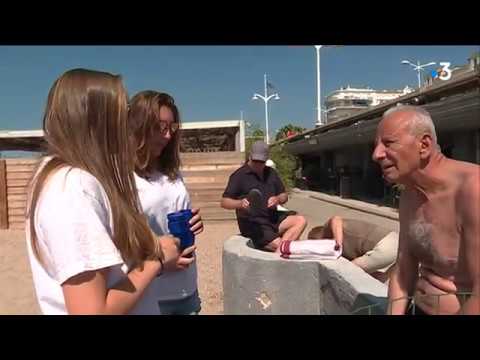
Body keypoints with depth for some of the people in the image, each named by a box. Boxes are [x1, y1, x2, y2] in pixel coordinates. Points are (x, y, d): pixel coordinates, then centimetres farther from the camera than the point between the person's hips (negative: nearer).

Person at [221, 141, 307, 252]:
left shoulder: (271, 173, 15)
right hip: (253, 224, -6)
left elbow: (284, 196, 18)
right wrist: (240, 203, -29)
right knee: (279, 245, -25)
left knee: (301, 220, -16)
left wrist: (278, 199, -7)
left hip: (273, 218, 7)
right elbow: (224, 202, -8)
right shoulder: (239, 176, -4)